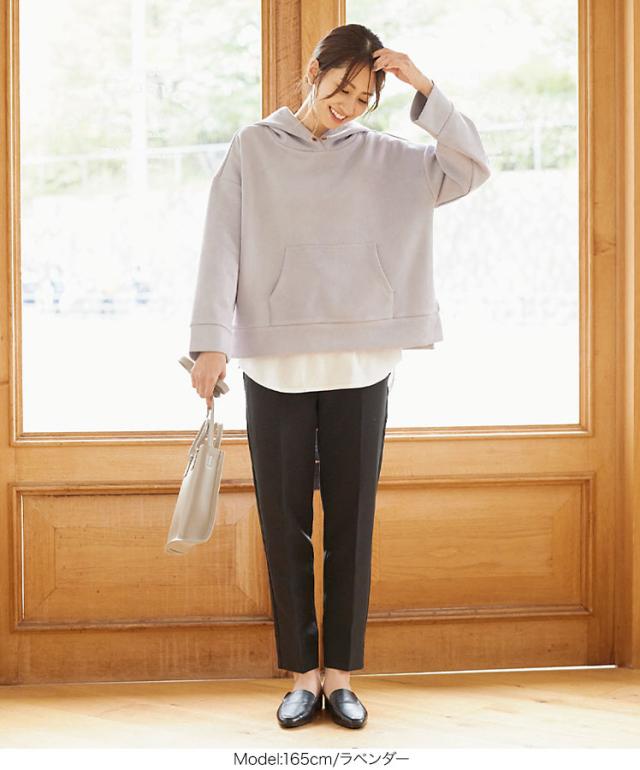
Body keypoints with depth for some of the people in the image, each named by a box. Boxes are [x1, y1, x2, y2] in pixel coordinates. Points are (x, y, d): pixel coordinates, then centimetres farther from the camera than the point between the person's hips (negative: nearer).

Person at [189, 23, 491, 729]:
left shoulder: (385, 158, 8)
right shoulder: (253, 149, 4)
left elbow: (472, 167, 1)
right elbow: (222, 248, -2)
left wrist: (422, 87, -5)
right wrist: (212, 341, -12)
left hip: (361, 366, 1)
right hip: (274, 366, -1)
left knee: (351, 525, 4)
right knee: (284, 525, 4)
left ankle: (340, 675, 14)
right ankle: (302, 675, 14)